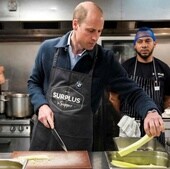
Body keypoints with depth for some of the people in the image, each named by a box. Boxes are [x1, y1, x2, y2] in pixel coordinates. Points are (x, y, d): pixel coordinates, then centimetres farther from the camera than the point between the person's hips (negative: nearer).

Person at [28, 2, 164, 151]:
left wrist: (151, 111, -26)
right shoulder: (48, 49, -4)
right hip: (45, 134, 1)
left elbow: (132, 91, -6)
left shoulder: (105, 59, -7)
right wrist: (41, 105, -10)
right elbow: (34, 82, 9)